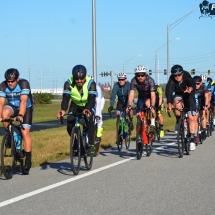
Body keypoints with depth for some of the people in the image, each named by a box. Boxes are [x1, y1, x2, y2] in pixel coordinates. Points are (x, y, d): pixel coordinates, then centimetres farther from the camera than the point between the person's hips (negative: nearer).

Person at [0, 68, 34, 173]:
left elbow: (23, 101, -39)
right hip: (13, 107, 3)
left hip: (26, 108, -3)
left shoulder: (24, 83, -29)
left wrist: (20, 115, -51)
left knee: (25, 133, -15)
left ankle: (28, 160, -7)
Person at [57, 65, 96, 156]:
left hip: (88, 105, -2)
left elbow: (92, 99, -40)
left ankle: (91, 145, -15)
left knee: (89, 122, -30)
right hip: (75, 105, 2)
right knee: (70, 126, -14)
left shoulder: (90, 83, -29)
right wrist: (63, 110, -56)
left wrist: (87, 109, -62)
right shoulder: (69, 83, -25)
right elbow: (65, 98, -35)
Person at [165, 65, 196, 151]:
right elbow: (168, 90, -40)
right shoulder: (172, 79, -26)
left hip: (189, 96, -1)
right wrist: (169, 103, -56)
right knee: (178, 104, -35)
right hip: (179, 95, 1)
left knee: (191, 117, -10)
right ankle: (178, 121, -7)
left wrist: (190, 88, -74)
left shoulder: (186, 76, -29)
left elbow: (192, 83, -49)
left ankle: (192, 141, -3)